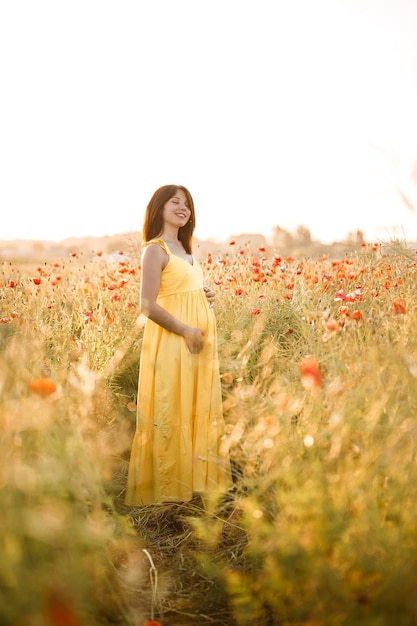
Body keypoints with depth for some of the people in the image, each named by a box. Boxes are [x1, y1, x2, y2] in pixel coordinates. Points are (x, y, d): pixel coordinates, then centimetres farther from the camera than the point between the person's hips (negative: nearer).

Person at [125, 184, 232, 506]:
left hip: (199, 343, 9)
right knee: (171, 414, -1)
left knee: (200, 411, 13)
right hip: (172, 345, -8)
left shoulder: (185, 249, 16)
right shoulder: (155, 249, -10)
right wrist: (187, 331, -19)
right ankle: (166, 488, 10)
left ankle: (196, 479, 24)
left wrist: (207, 296, 6)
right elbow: (149, 306, -17)